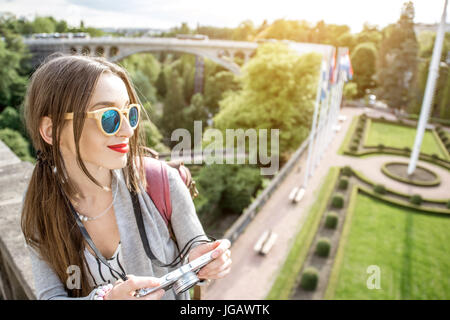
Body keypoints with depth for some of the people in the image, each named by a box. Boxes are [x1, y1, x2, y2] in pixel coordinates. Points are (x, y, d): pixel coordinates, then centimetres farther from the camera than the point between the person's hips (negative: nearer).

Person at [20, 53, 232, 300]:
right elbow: (50, 294, -12)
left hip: (170, 294, -1)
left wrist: (200, 262, -28)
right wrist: (105, 298, -30)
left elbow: (194, 246, -7)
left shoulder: (162, 182, -19)